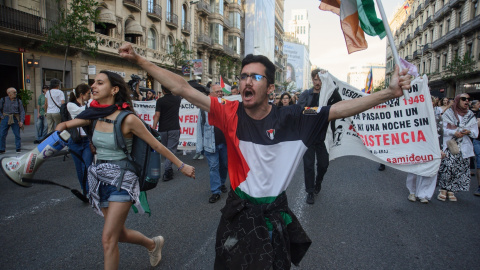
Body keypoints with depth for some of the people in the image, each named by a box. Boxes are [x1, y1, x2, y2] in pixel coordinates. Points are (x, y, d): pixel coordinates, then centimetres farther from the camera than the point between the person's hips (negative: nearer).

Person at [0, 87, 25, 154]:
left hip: (15, 119, 0)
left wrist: (21, 121, -5)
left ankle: (18, 149, 11)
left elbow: (22, 111, 3)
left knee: (17, 134, -1)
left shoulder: (18, 101, 5)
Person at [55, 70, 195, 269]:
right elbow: (65, 125, 14)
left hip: (122, 180, -7)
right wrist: (60, 127, -9)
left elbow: (157, 145, -11)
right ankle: (153, 244, 45)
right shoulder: (95, 115, 0)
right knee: (119, 234, 19)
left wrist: (182, 166, -7)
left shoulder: (127, 119, -17)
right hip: (101, 180, 7)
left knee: (108, 238, -6)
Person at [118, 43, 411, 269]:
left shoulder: (291, 119, -14)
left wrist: (390, 93, -22)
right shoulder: (231, 114, -13)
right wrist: (139, 60, -13)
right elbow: (183, 88, -14)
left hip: (275, 212, -1)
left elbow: (340, 109, -16)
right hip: (239, 210, 1)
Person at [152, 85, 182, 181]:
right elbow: (180, 95, 29)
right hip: (174, 129, 0)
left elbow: (157, 115, -10)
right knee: (171, 150, -2)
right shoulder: (177, 99, 3)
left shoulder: (160, 101, -3)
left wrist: (154, 129, -10)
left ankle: (169, 170, 28)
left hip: (162, 130, 0)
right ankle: (167, 172, -11)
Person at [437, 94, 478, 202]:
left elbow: (475, 133, 10)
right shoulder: (448, 113, 3)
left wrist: (469, 132, -12)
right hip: (449, 145, -3)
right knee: (447, 166, -15)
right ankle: (443, 189, -4)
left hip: (463, 148, 4)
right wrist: (454, 133, -17)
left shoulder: (470, 115, 13)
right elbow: (442, 129, -3)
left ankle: (451, 191, 8)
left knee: (460, 169, -2)